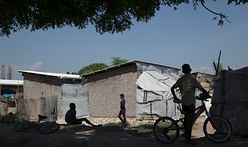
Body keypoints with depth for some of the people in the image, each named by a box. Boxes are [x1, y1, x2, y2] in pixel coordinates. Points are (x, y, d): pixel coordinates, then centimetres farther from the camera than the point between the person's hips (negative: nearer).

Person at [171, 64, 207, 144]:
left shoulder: (180, 79, 4)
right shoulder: (192, 79, -11)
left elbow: (172, 88, 3)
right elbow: (201, 89, -13)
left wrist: (176, 98, 12)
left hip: (183, 102, 6)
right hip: (191, 102, -5)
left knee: (186, 119, 20)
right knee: (190, 121, 0)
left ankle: (186, 134, 29)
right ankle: (188, 139, 3)